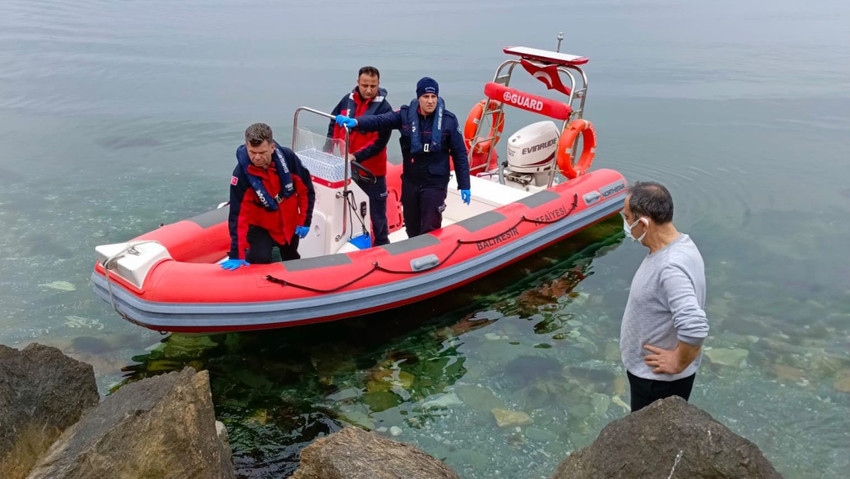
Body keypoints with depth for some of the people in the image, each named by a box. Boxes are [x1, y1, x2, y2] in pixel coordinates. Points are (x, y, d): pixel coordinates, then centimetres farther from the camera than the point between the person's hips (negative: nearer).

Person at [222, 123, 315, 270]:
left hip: (290, 222, 3)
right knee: (259, 260, -24)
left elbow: (306, 190, -8)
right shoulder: (241, 173, -30)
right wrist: (236, 255, -32)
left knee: (292, 262, 20)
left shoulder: (288, 158, -24)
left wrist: (304, 221, -9)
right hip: (261, 225, -3)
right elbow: (238, 215, -28)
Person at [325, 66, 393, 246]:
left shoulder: (384, 108, -12)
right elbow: (333, 126, 13)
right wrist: (329, 151, 4)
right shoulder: (347, 100, 2)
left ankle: (381, 246, 21)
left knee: (376, 212, 7)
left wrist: (356, 156, -25)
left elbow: (379, 142, -17)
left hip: (371, 169, -4)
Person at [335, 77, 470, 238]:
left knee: (430, 230, -5)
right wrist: (355, 122, -34)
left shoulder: (448, 120, -8)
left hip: (435, 184, -3)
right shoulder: (405, 115, -3)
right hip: (410, 182, 3)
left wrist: (464, 186, -2)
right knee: (411, 228, 17)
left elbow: (460, 154, -2)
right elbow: (380, 121, -15)